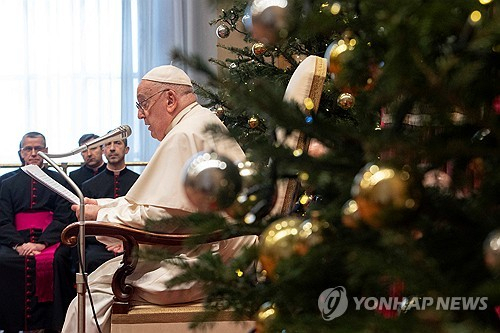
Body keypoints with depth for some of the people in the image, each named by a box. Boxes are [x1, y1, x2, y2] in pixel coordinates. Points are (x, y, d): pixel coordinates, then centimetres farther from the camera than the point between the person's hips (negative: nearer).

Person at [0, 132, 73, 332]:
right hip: (16, 242, 2)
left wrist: (42, 243, -13)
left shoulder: (59, 181, 16)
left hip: (49, 241, -2)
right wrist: (18, 244, -11)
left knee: (50, 262, -36)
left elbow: (63, 218, 4)